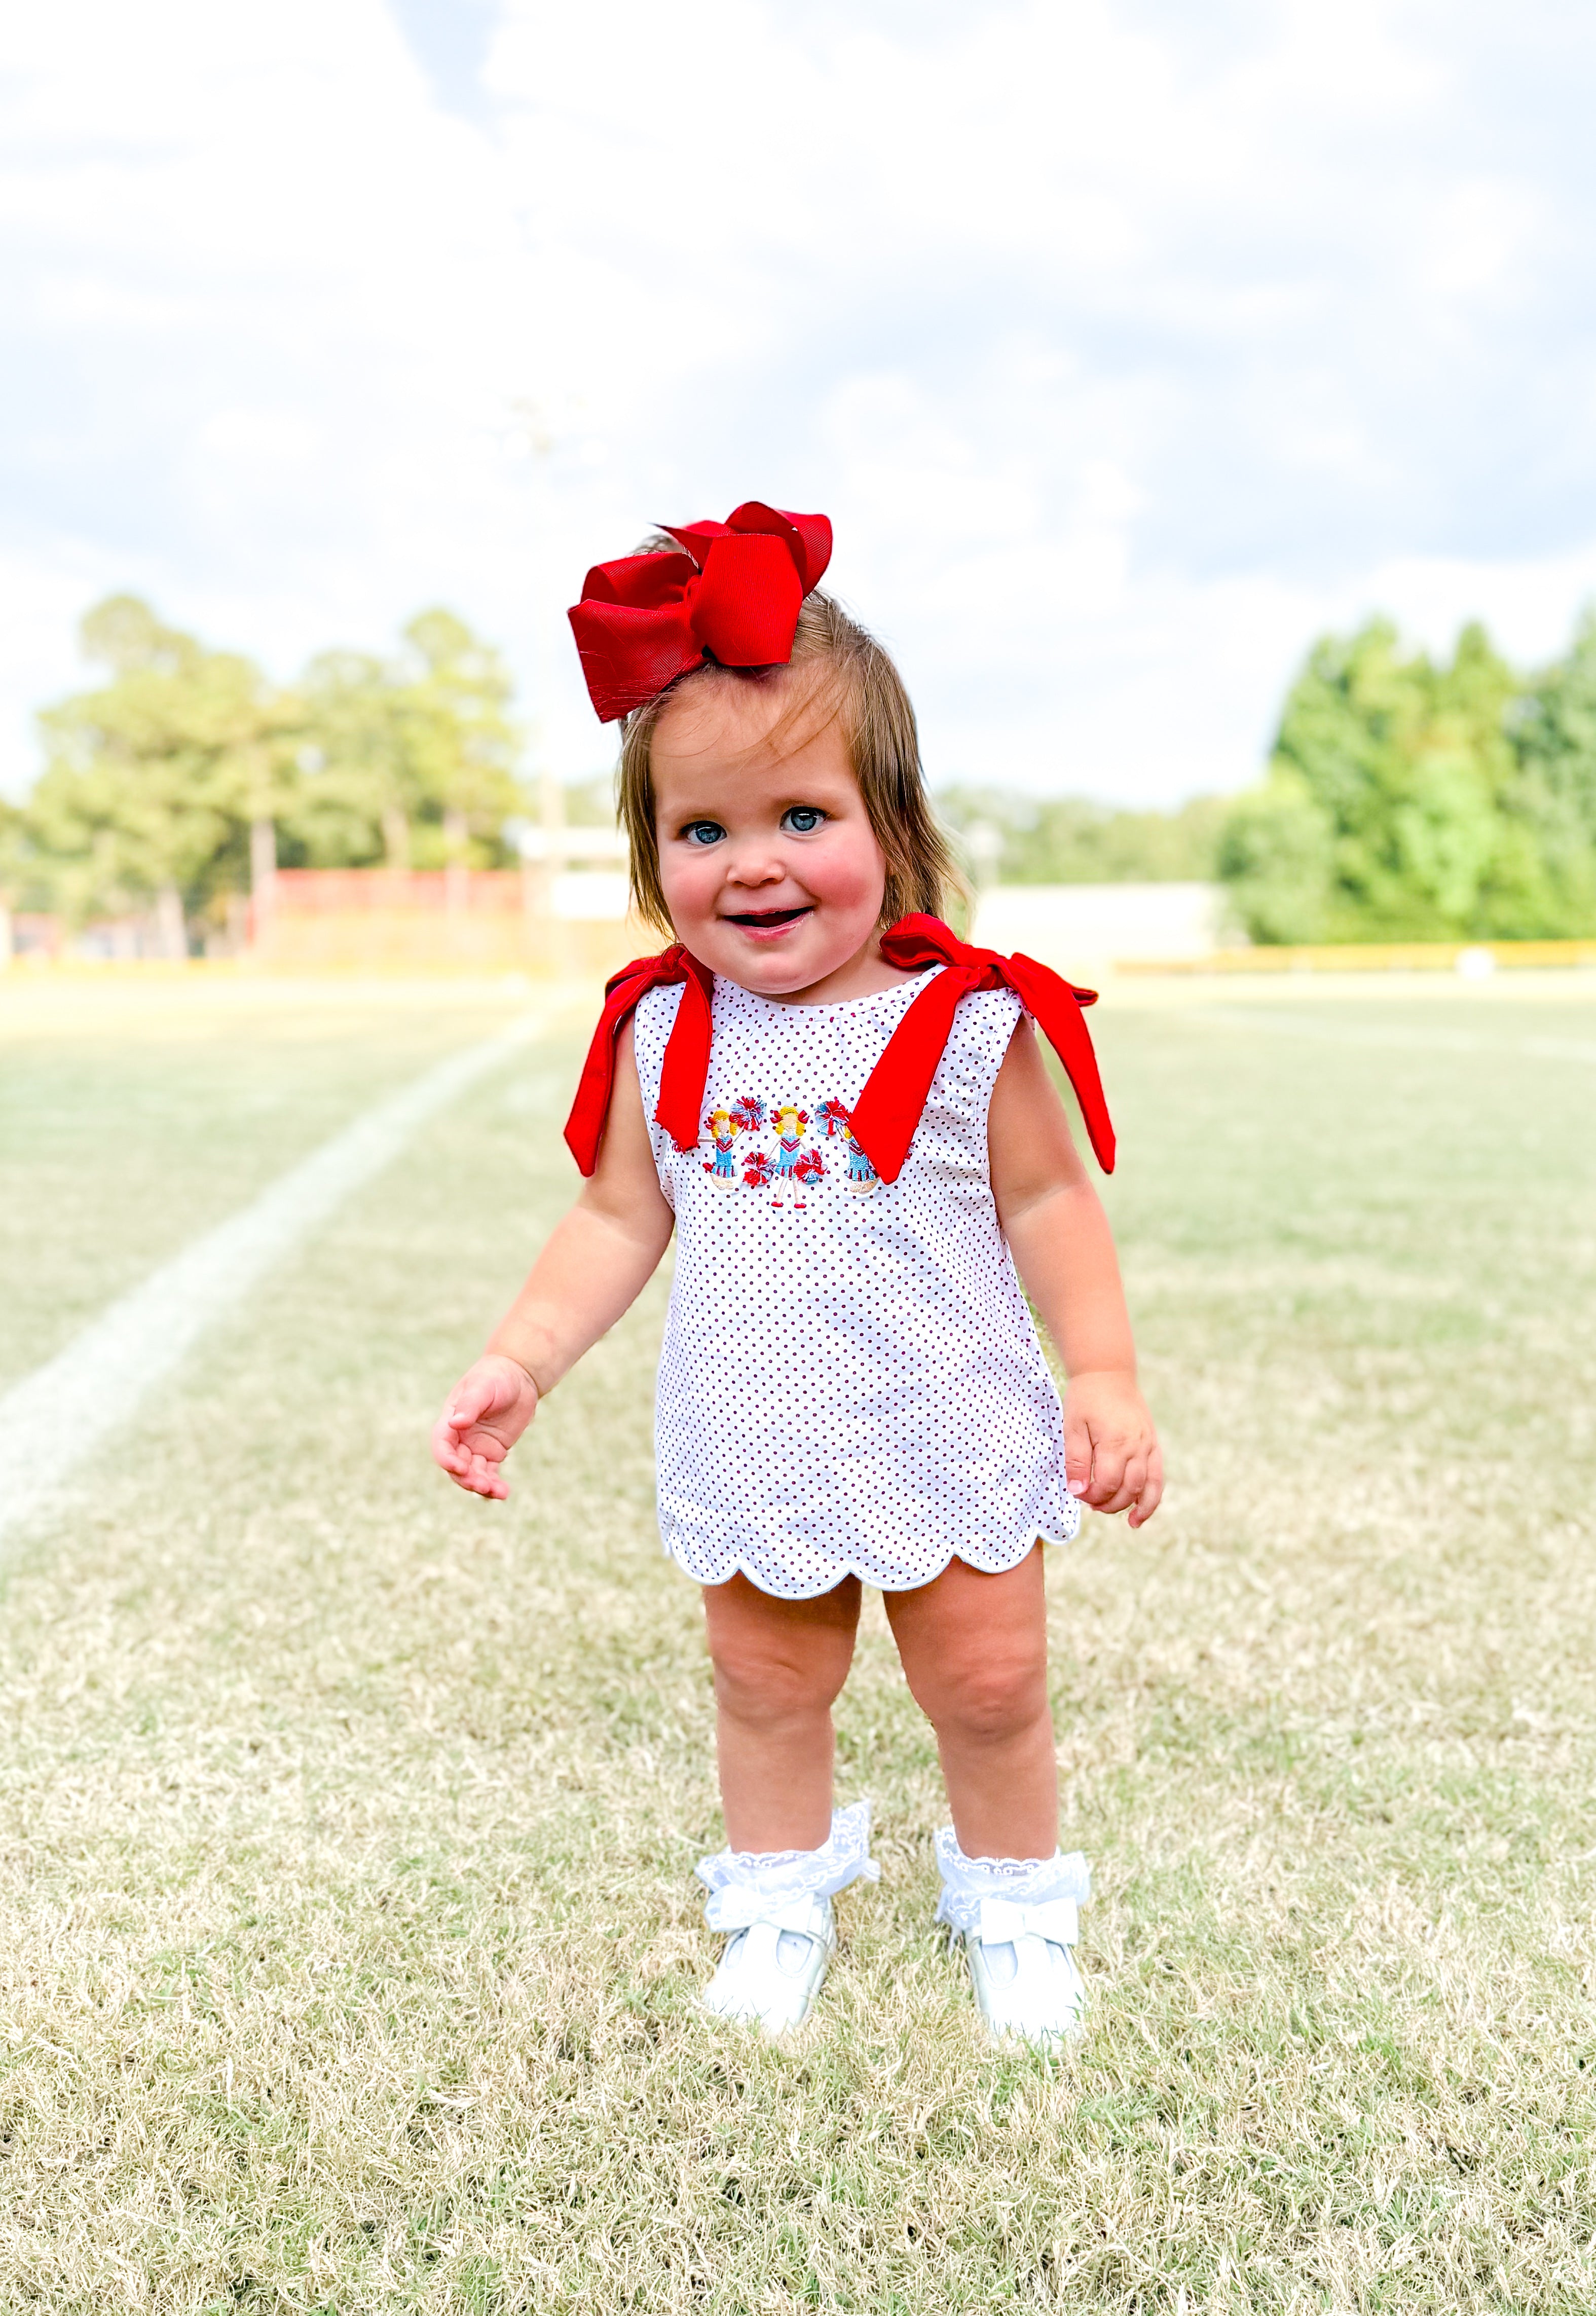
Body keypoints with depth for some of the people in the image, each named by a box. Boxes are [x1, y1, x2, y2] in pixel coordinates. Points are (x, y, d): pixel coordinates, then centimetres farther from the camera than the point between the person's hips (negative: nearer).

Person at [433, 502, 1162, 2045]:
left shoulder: (973, 1023, -14)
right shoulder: (661, 1036, -6)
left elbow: (1045, 1204, -6)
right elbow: (617, 1221, 2)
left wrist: (1105, 1376, -12)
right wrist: (518, 1360, -6)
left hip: (950, 1450, -2)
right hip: (751, 1464, 3)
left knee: (990, 1692, 14)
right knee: (765, 1688, 19)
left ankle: (1014, 1908, 40)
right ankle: (780, 1900, 44)